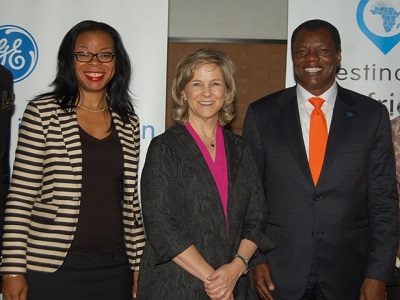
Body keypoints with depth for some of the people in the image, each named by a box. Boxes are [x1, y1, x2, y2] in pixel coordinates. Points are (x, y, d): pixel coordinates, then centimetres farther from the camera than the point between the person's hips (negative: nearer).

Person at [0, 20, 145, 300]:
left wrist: (139, 263, 10)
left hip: (114, 268, 4)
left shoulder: (128, 122, 7)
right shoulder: (43, 112, -3)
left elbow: (130, 198, 12)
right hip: (52, 269, -3)